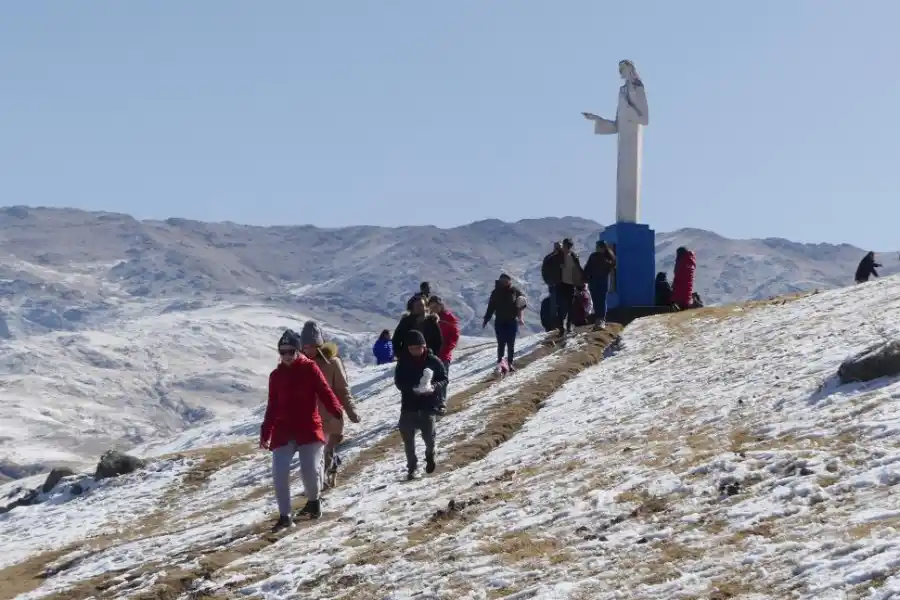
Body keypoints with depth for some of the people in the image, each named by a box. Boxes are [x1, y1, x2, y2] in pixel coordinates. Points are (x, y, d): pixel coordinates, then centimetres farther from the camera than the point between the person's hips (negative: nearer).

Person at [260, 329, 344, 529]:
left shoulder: (309, 368, -1)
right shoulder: (276, 375, 9)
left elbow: (325, 392, -9)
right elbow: (272, 407, 15)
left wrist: (338, 412, -26)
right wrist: (265, 433, 15)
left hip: (308, 428, -3)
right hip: (284, 431, 3)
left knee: (310, 470, -5)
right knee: (279, 473, -8)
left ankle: (313, 501, 26)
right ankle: (285, 515, 1)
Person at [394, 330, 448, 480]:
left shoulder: (433, 361, -5)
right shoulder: (403, 362, -3)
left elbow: (444, 379, 0)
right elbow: (398, 382, -5)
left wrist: (434, 387, -21)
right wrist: (412, 389, -23)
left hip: (429, 405, -1)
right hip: (409, 405, 1)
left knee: (429, 434, -5)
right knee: (408, 437, 1)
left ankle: (430, 455, 28)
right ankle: (411, 467, 16)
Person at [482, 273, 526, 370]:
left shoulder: (515, 291, -2)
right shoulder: (496, 292, 0)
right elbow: (491, 307, 4)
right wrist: (486, 320, 3)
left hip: (512, 322, 0)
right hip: (500, 322, 0)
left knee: (511, 344, 4)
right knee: (501, 343, -5)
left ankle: (510, 363, 13)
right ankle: (500, 362, 1)